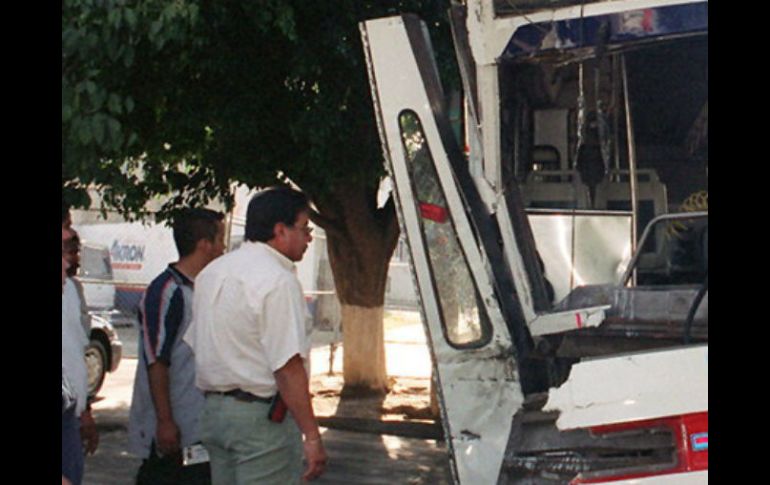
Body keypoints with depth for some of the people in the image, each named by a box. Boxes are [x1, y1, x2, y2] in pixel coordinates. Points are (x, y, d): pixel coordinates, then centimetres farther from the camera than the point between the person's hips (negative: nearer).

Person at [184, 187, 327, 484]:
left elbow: (195, 345, 19)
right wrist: (312, 436, -21)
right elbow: (288, 368, -22)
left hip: (212, 410, 9)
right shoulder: (278, 281, -16)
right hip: (262, 415, -9)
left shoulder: (212, 272, 13)